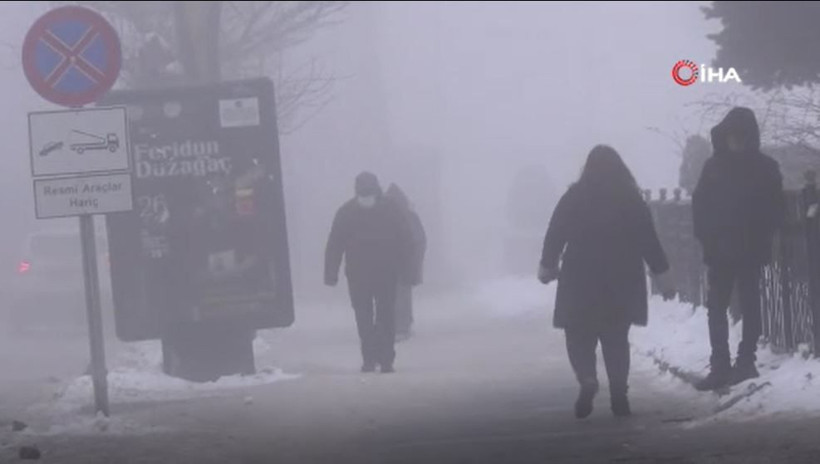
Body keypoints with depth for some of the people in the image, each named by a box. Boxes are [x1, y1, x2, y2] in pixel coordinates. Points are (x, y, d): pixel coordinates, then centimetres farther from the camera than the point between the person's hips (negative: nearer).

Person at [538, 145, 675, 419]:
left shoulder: (574, 197, -3)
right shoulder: (632, 200, 2)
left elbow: (555, 234, -1)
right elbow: (649, 240, -1)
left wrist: (547, 266, 13)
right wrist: (662, 274, 4)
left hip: (580, 281, -2)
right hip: (622, 281, 2)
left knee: (580, 337, 6)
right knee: (616, 340, 12)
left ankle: (587, 381, -20)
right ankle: (619, 396, 4)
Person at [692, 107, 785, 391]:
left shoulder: (765, 168, -1)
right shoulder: (714, 166, 3)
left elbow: (775, 208, -1)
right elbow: (700, 204, 4)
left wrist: (761, 238, -11)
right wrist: (707, 238, -7)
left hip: (751, 250, -2)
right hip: (719, 250, 2)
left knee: (750, 306, 3)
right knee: (716, 306, 1)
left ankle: (746, 360, 7)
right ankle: (720, 366, 3)